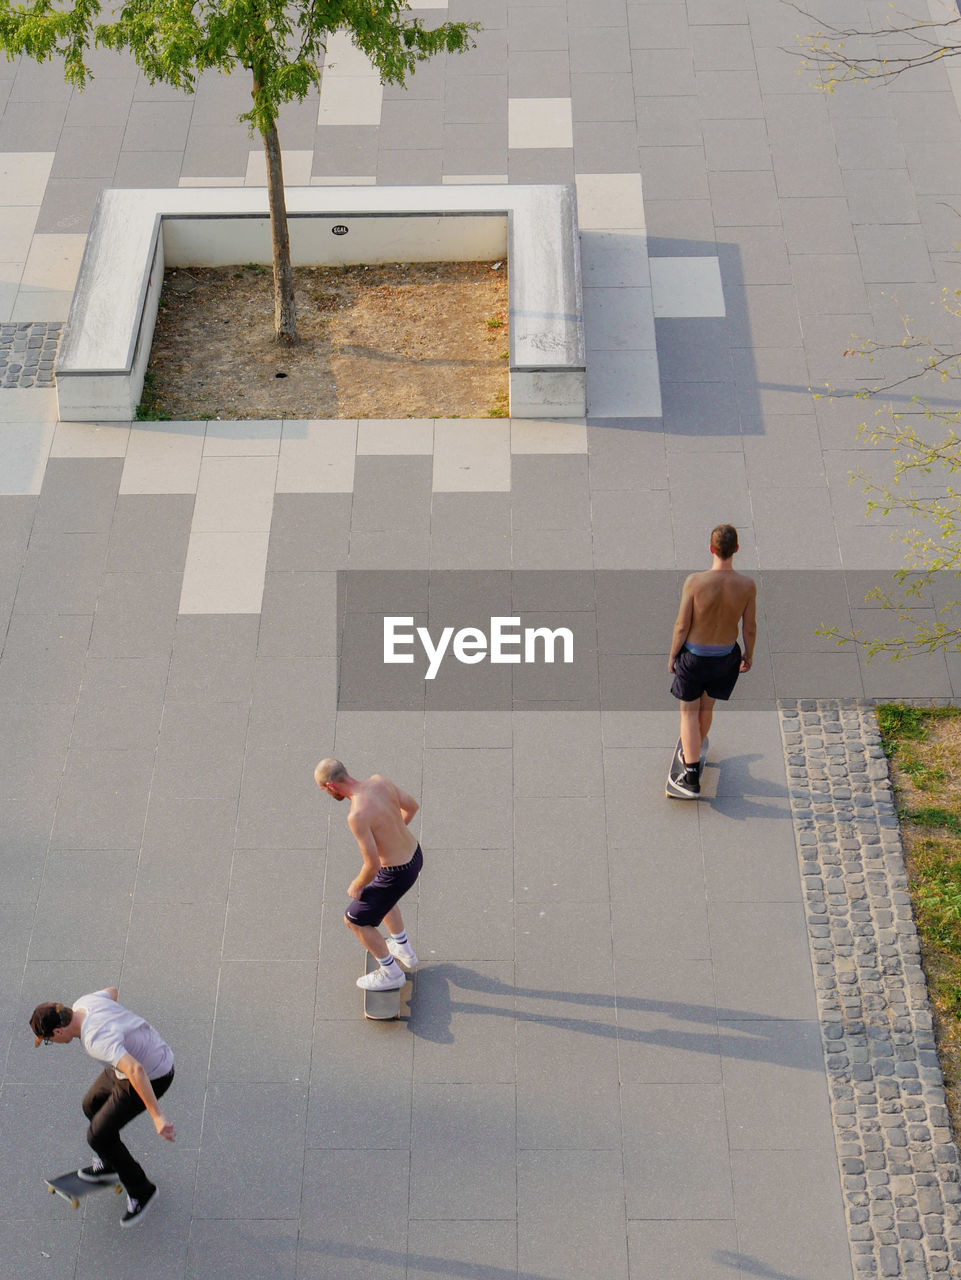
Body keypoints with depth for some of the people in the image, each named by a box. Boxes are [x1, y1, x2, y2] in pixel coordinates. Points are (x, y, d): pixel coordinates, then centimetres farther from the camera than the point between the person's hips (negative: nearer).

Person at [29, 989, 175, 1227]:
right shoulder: (83, 1003, -10)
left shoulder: (97, 1040, -36)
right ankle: (107, 1165, 47)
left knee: (99, 1135, -4)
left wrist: (157, 1116, -45)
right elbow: (111, 991, 14)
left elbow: (136, 1071, -47)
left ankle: (141, 1191, 15)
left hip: (151, 1078, -9)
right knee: (92, 1105, 25)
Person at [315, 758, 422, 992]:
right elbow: (412, 806, 7)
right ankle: (405, 951, 52)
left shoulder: (357, 815, -32)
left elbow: (373, 864, -28)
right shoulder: (379, 781, -9)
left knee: (354, 920, 15)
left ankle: (391, 974, 31)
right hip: (414, 855, 8)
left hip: (397, 874, -8)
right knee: (380, 895, 36)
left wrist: (356, 887, -7)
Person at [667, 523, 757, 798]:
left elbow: (682, 625, -17)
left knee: (689, 711, 12)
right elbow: (750, 627, -6)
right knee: (707, 707, 24)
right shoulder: (747, 586, -19)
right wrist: (749, 654, 13)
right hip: (726, 656, 3)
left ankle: (691, 776, 7)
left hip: (693, 654, -3)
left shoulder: (694, 581, -26)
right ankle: (690, 755, 47)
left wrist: (672, 656, 0)